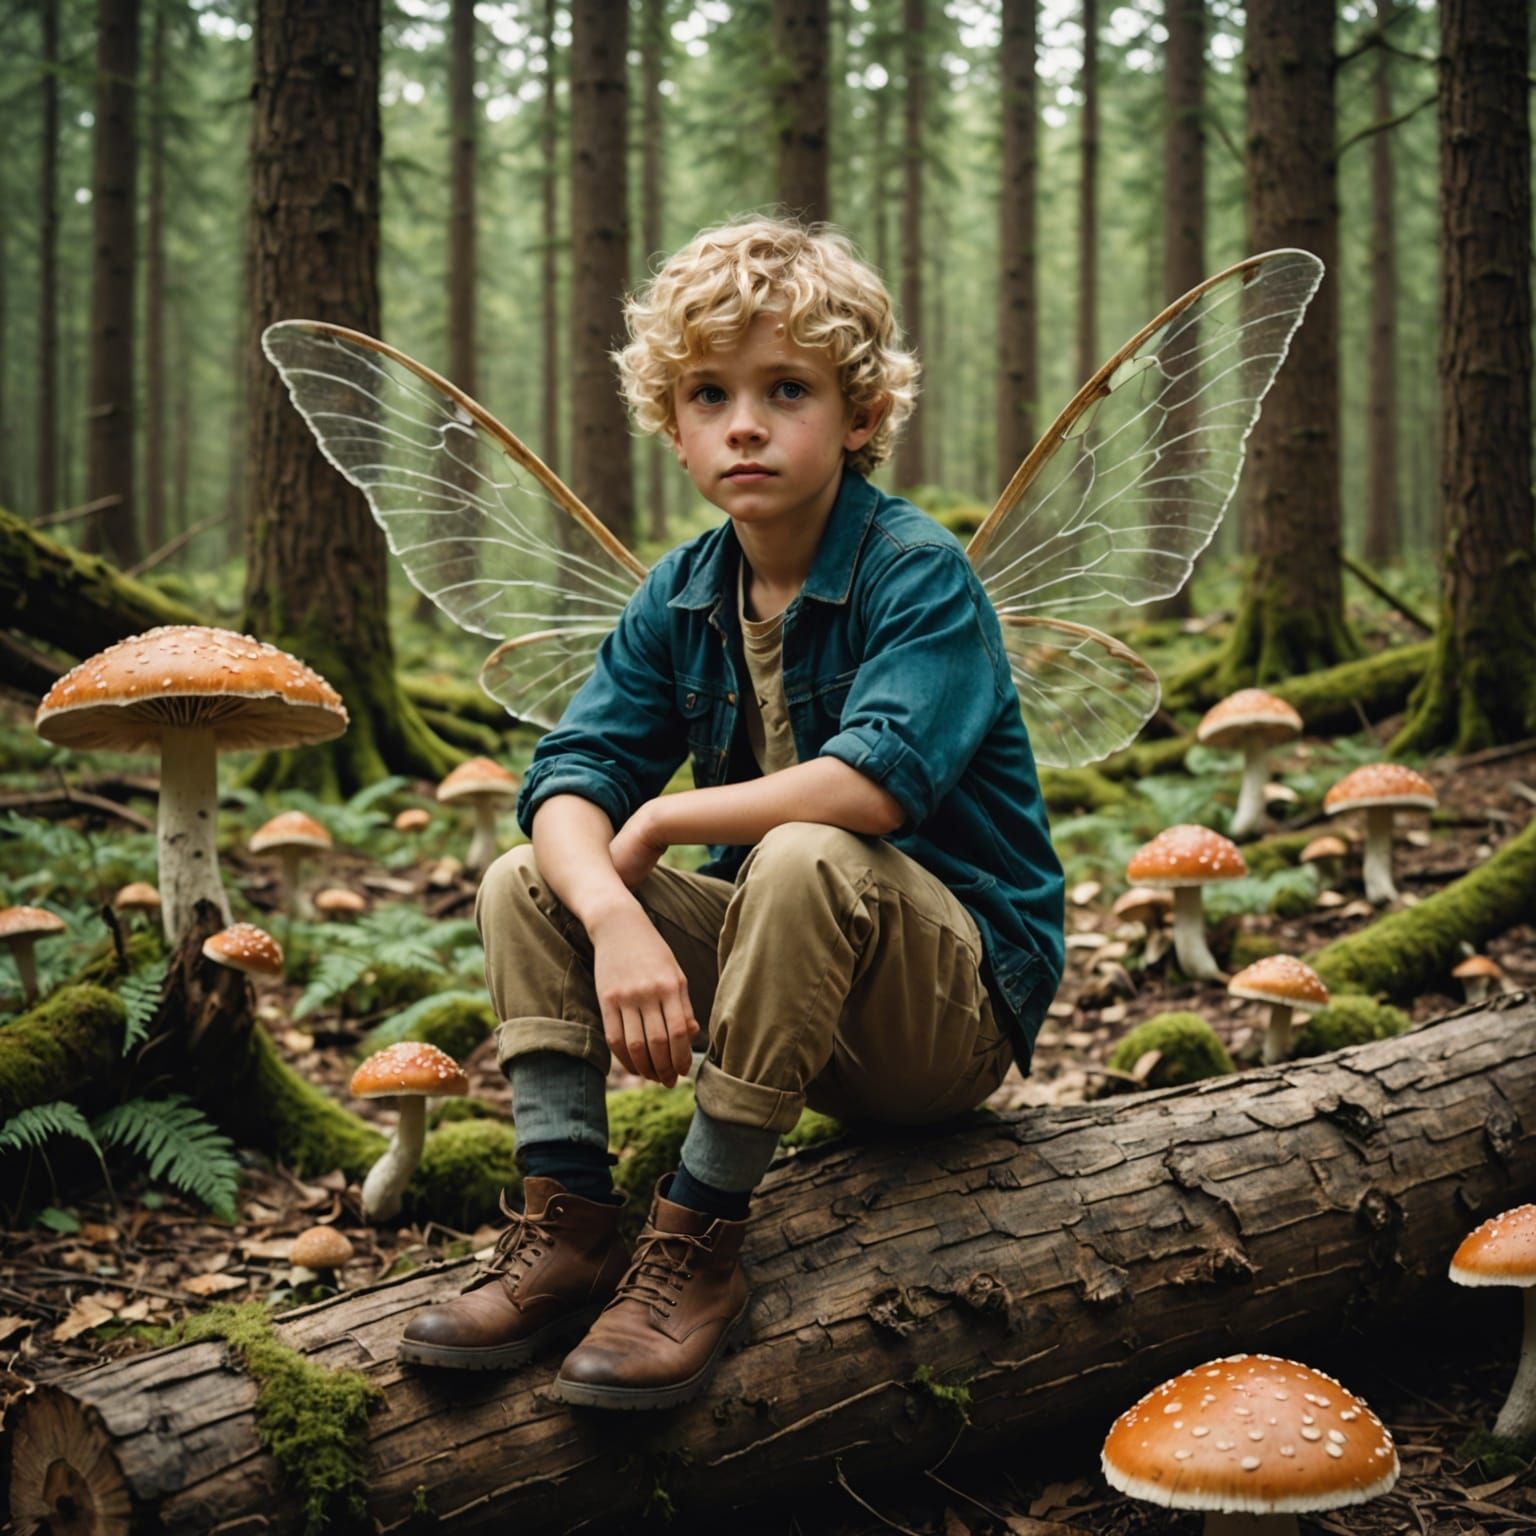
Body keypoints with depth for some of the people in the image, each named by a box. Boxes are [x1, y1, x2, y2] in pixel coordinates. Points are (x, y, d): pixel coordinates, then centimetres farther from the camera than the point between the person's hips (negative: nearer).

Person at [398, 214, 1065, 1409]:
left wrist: (662, 823, -21)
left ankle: (697, 1247, -26)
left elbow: (877, 779, -33)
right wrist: (615, 915, -30)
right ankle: (566, 1229, -13)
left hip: (960, 1004, -6)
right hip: (810, 1009, 6)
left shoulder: (919, 572, -16)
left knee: (802, 865, -36)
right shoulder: (680, 597, 3)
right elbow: (569, 777, -8)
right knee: (525, 883, -5)